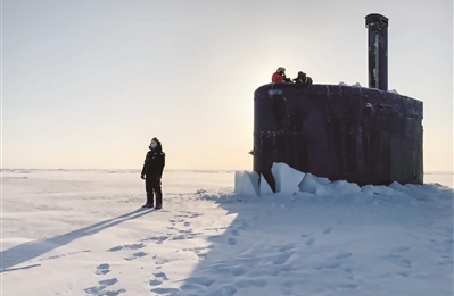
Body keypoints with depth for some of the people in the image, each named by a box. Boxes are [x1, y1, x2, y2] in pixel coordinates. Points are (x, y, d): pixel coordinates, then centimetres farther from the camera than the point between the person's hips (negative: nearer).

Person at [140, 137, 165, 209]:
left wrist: (159, 174, -19)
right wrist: (143, 173, 16)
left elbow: (162, 165, -11)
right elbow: (145, 164, 20)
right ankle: (150, 203, 19)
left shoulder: (160, 154, -4)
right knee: (149, 190, 10)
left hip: (156, 175, -7)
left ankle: (159, 204, -2)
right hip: (148, 174, 7)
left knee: (157, 190, -6)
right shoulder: (149, 154, 17)